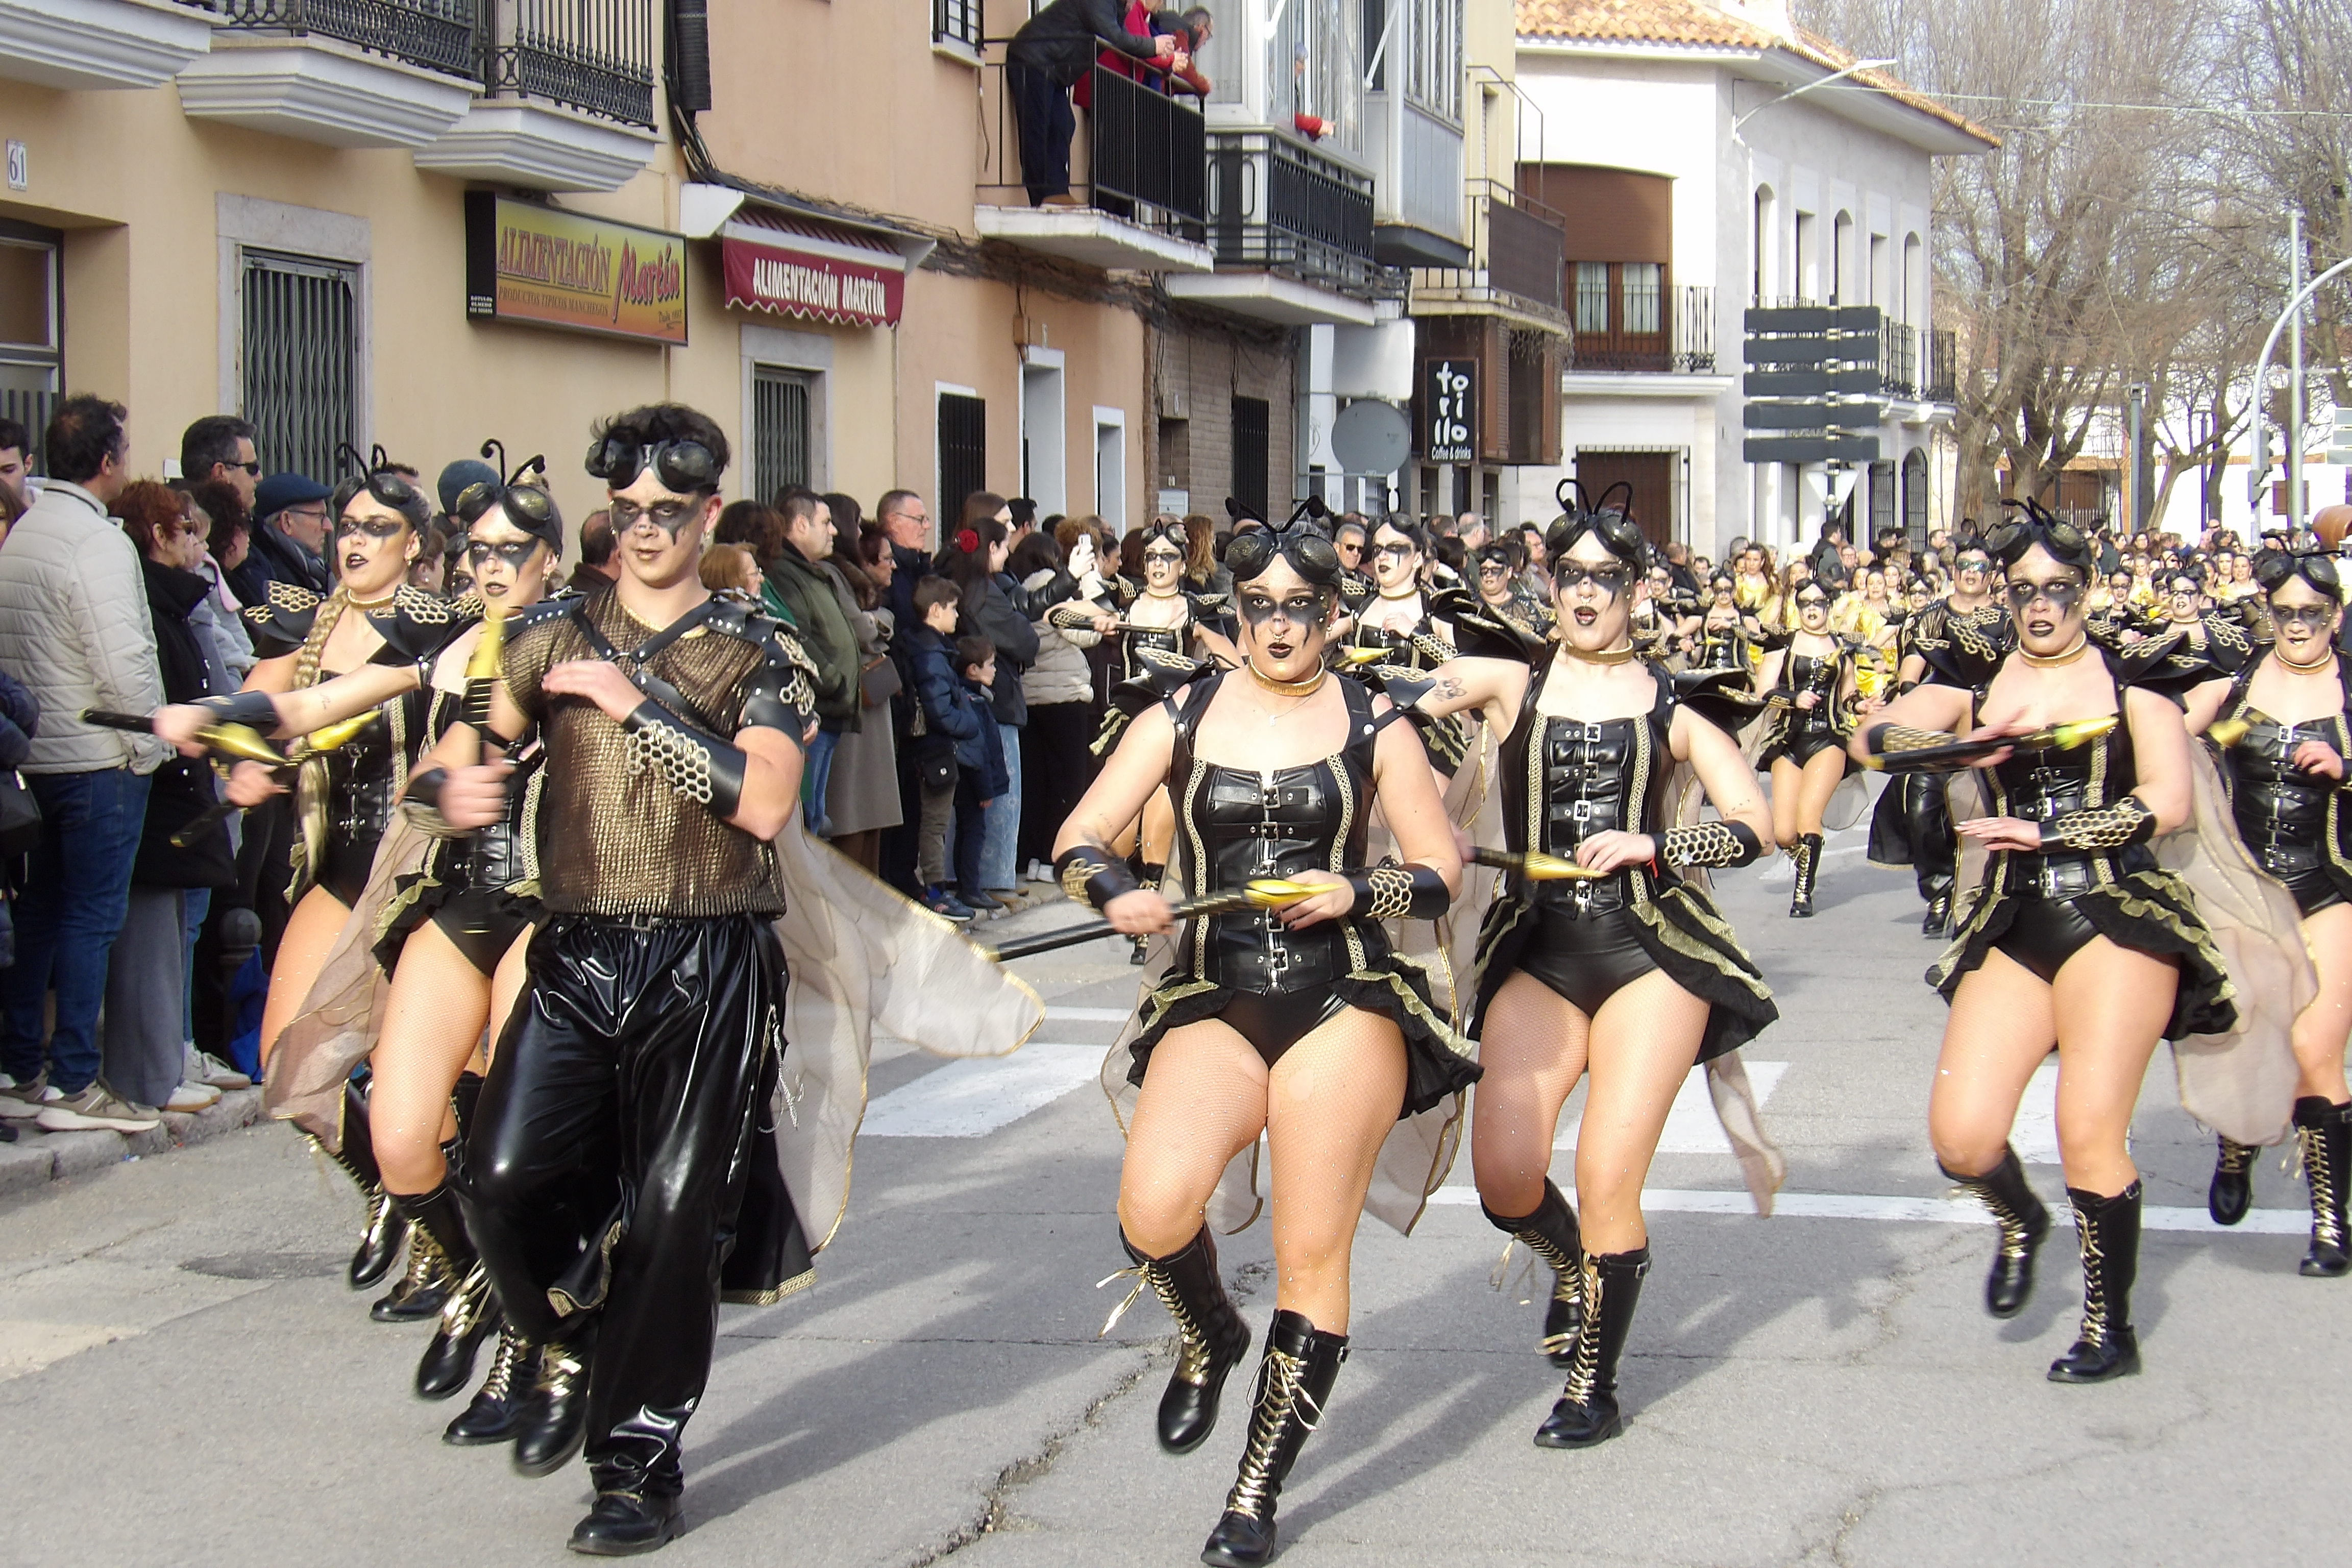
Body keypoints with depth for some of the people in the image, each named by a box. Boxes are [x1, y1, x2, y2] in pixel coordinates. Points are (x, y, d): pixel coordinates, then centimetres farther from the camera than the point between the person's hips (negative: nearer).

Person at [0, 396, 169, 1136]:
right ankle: (73, 1086, -2)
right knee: (91, 916, -3)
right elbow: (123, 659, -21)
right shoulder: (97, 541, -16)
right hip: (100, 759, -8)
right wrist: (149, 743, -9)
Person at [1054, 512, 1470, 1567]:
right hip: (1213, 1003, 1)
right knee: (1154, 1214, -23)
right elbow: (1077, 842, 4)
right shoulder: (1181, 716, 8)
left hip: (1343, 1003, 0)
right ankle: (1210, 1340, 13)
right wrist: (1118, 893, -17)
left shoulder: (1372, 725, 6)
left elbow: (1441, 875, 6)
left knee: (1312, 1257, -3)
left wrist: (1353, 892, -13)